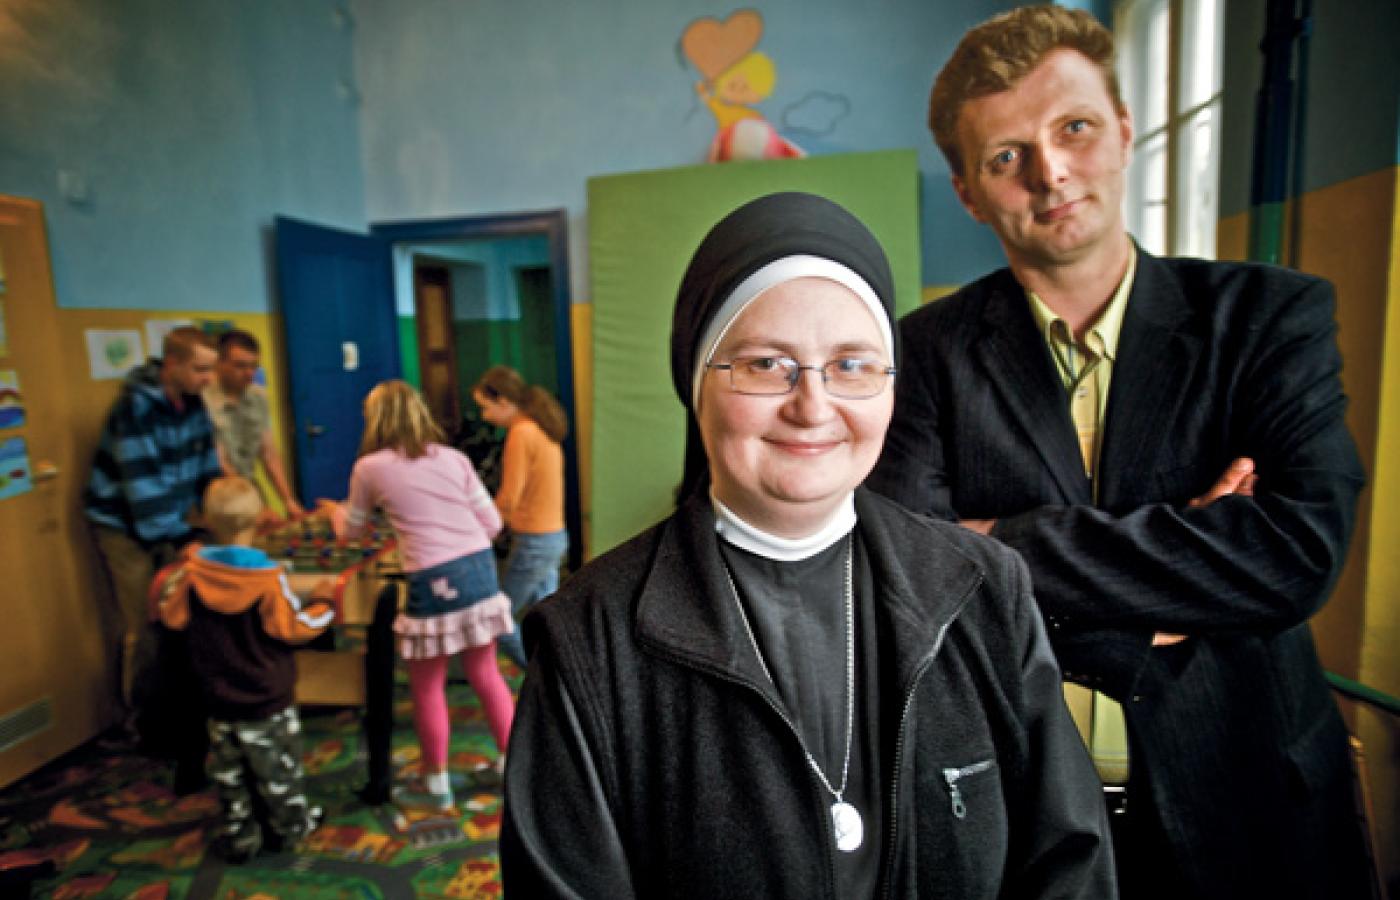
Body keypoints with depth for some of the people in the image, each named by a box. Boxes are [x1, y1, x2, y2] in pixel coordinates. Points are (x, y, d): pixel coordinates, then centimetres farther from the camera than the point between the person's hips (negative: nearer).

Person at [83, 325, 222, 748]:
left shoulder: (191, 401, -3)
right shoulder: (137, 407, -25)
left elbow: (206, 463, 4)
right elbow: (143, 483, -27)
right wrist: (182, 540, -25)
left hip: (168, 519, 6)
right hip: (122, 524, -6)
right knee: (137, 622, -1)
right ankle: (135, 716, 14)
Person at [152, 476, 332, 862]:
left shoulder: (192, 572, -11)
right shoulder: (268, 576, -22)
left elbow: (170, 613, 4)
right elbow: (294, 627, -17)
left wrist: (176, 568, 14)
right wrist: (322, 600, -2)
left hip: (218, 700, 3)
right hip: (267, 700, -3)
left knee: (228, 772, 19)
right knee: (279, 766, 16)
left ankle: (239, 836, 30)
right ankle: (290, 824, 33)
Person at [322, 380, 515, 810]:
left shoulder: (370, 467, 1)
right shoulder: (454, 458, 7)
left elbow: (349, 530, 18)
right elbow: (492, 523, 6)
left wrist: (334, 510, 40)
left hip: (433, 581, -4)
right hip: (479, 568, 4)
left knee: (427, 688, 13)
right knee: (486, 674, 18)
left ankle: (437, 785, 27)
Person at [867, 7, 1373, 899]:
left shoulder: (1272, 314, -5)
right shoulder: (929, 350, -9)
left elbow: (1302, 548, -19)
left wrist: (1001, 545, -21)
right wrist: (1178, 567, -18)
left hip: (1241, 804, 1)